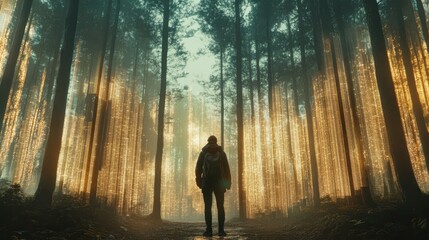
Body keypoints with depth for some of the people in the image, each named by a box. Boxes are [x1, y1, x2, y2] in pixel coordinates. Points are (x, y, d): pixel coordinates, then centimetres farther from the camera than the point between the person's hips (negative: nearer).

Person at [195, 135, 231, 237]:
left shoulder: (203, 153, 9)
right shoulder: (221, 153, 10)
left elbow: (198, 168, 1)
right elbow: (226, 168, 5)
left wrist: (199, 181, 2)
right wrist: (228, 182, 5)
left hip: (207, 182, 0)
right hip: (219, 182, 1)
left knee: (208, 206, 0)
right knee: (220, 206, 2)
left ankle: (209, 230, -4)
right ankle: (221, 230, -3)